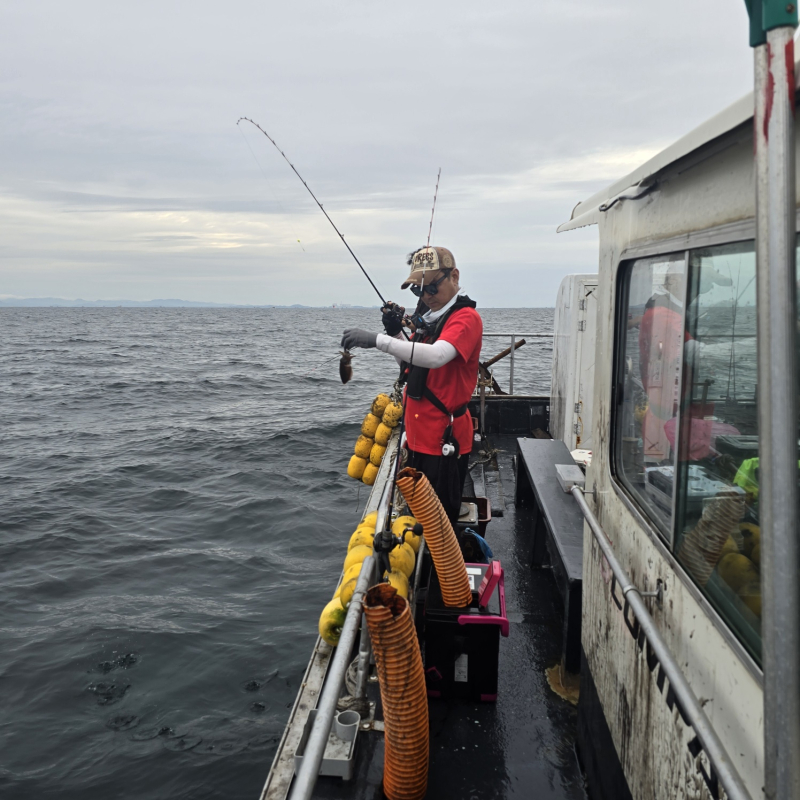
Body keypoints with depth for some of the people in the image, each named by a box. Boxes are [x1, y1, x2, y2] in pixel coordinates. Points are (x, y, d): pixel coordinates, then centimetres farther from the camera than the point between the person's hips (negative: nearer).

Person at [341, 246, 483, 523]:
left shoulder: (466, 317, -14)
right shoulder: (429, 317, 13)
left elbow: (436, 356, -32)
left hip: (444, 442, -9)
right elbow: (410, 365, 20)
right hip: (419, 438, 9)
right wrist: (396, 332, 3)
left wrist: (377, 340, -34)